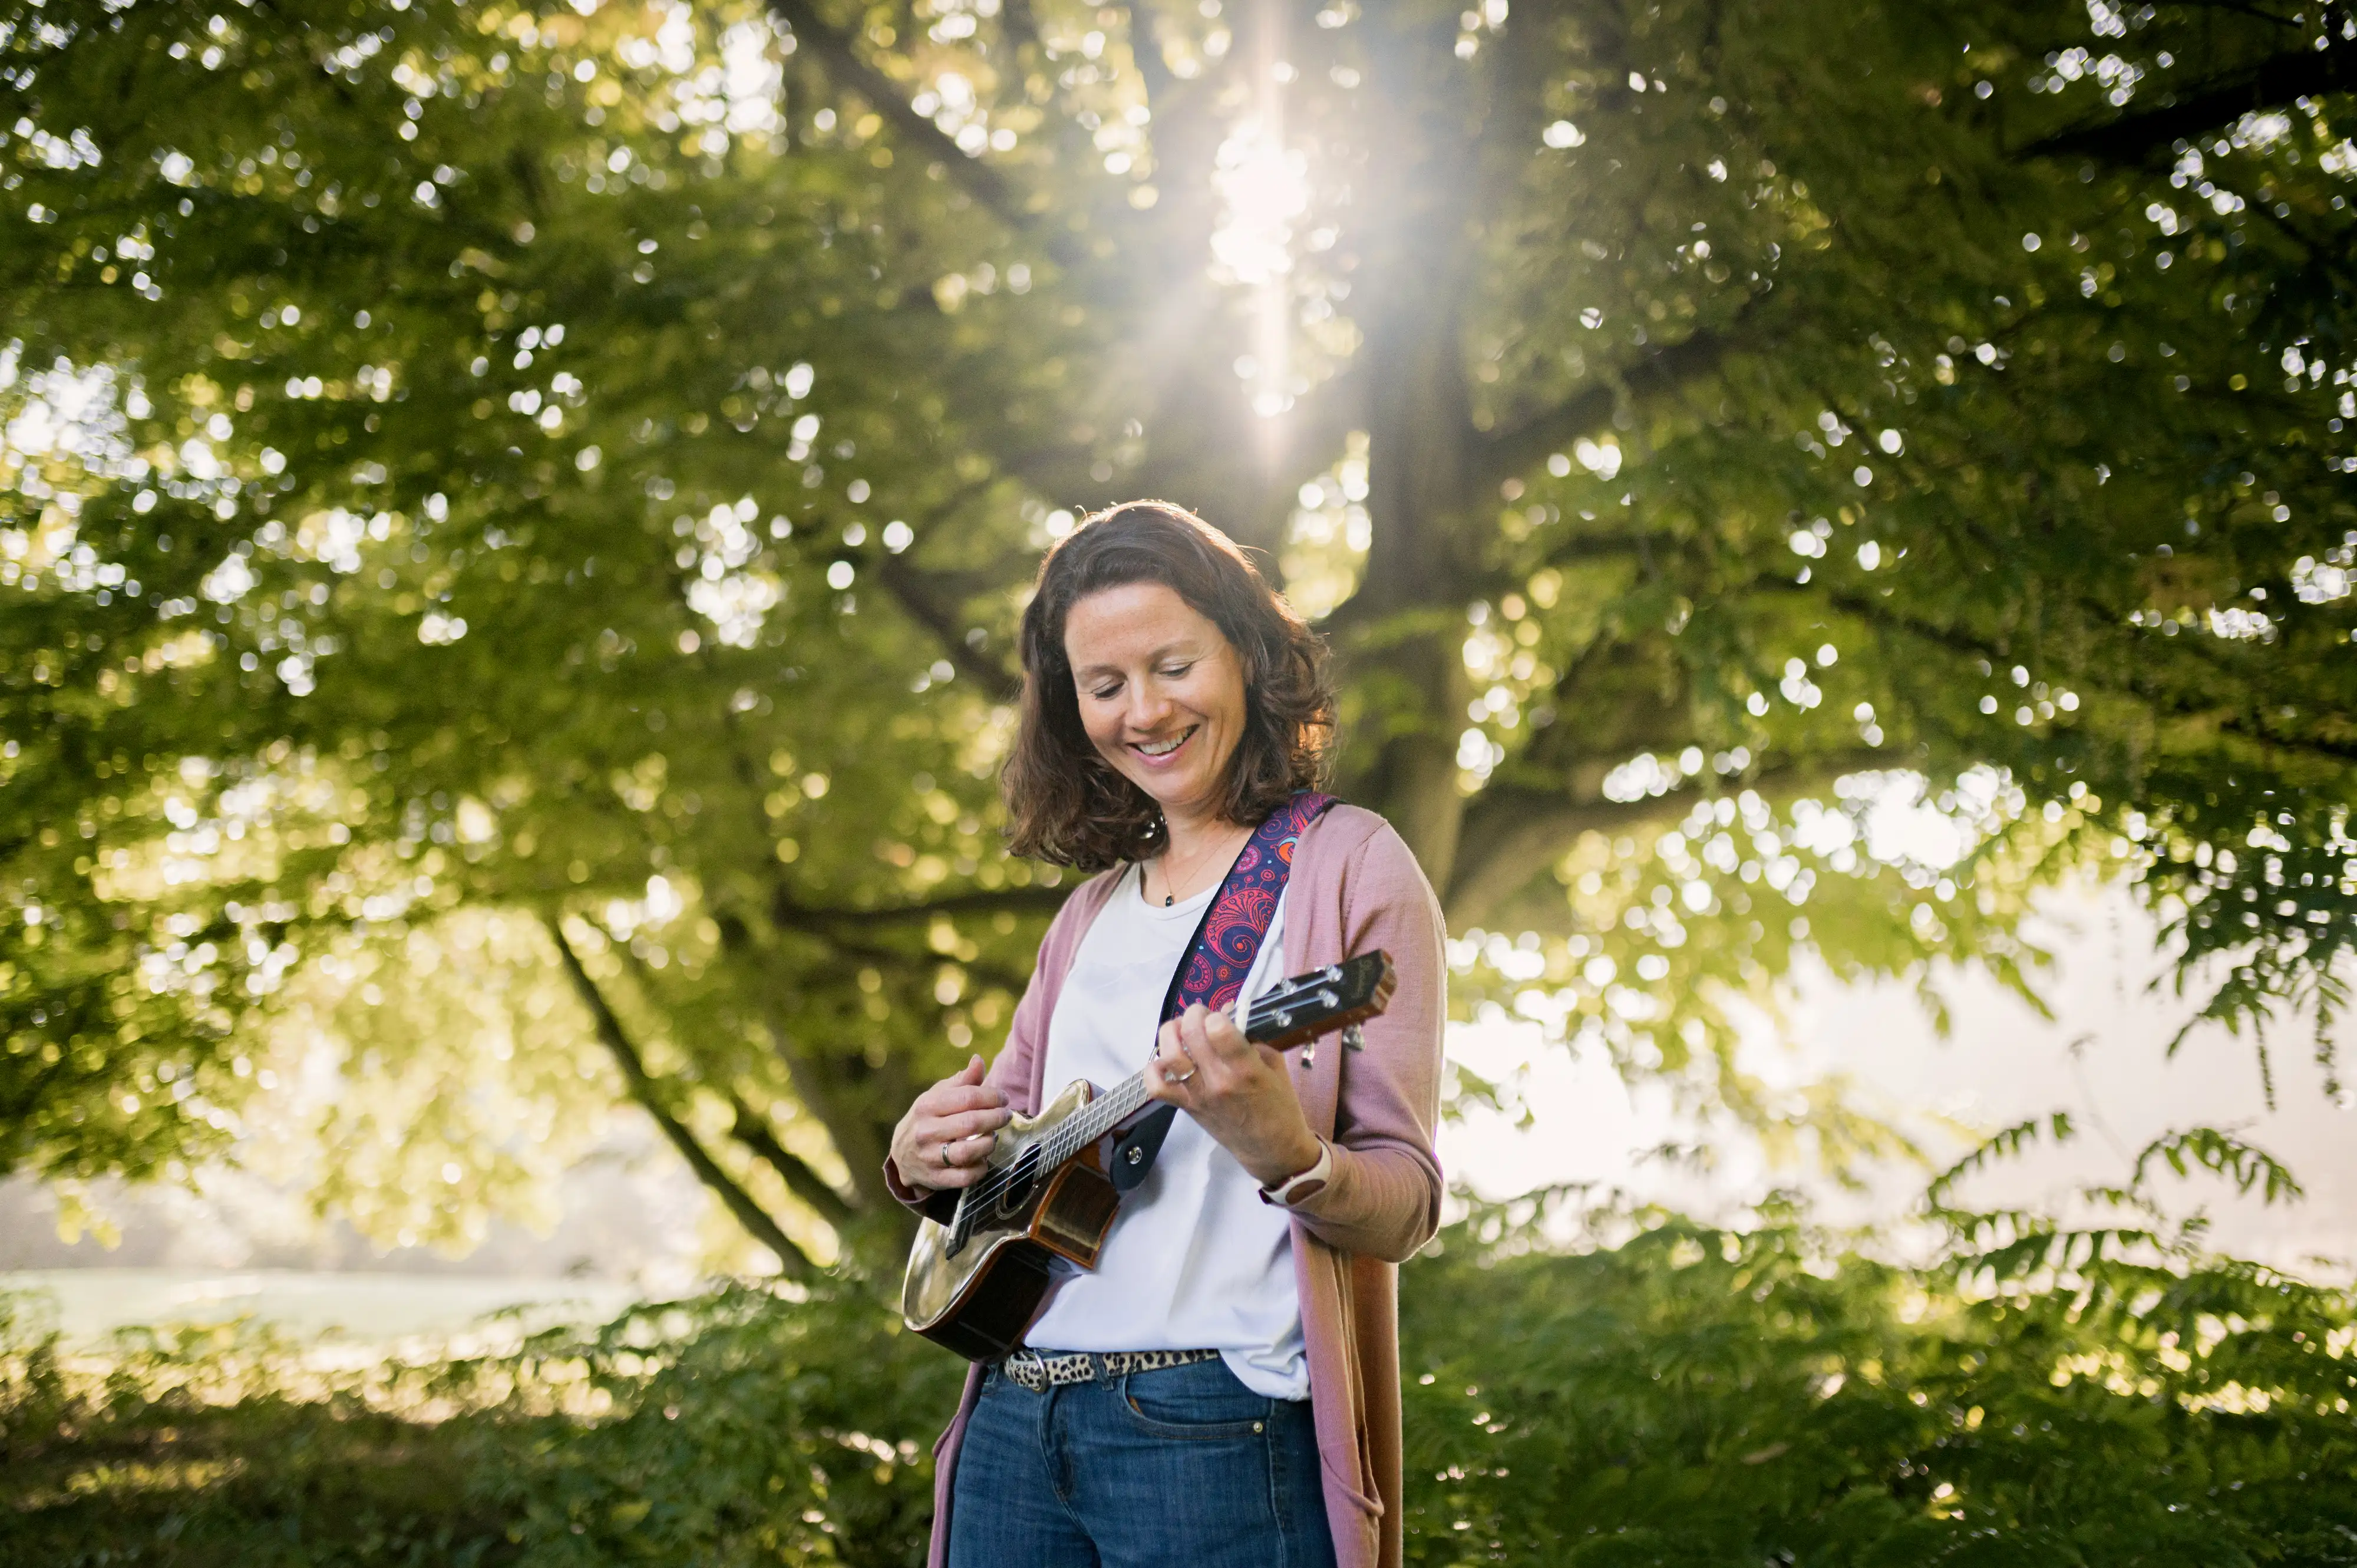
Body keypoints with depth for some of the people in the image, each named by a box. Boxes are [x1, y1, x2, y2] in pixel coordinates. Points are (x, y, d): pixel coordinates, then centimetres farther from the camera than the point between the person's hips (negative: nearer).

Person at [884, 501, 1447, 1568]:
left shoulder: (1347, 866, -2)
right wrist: (922, 1157, -2)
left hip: (1218, 1428, -5)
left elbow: (1405, 1207, -7)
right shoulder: (1091, 914, 16)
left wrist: (1281, 1152, -27)